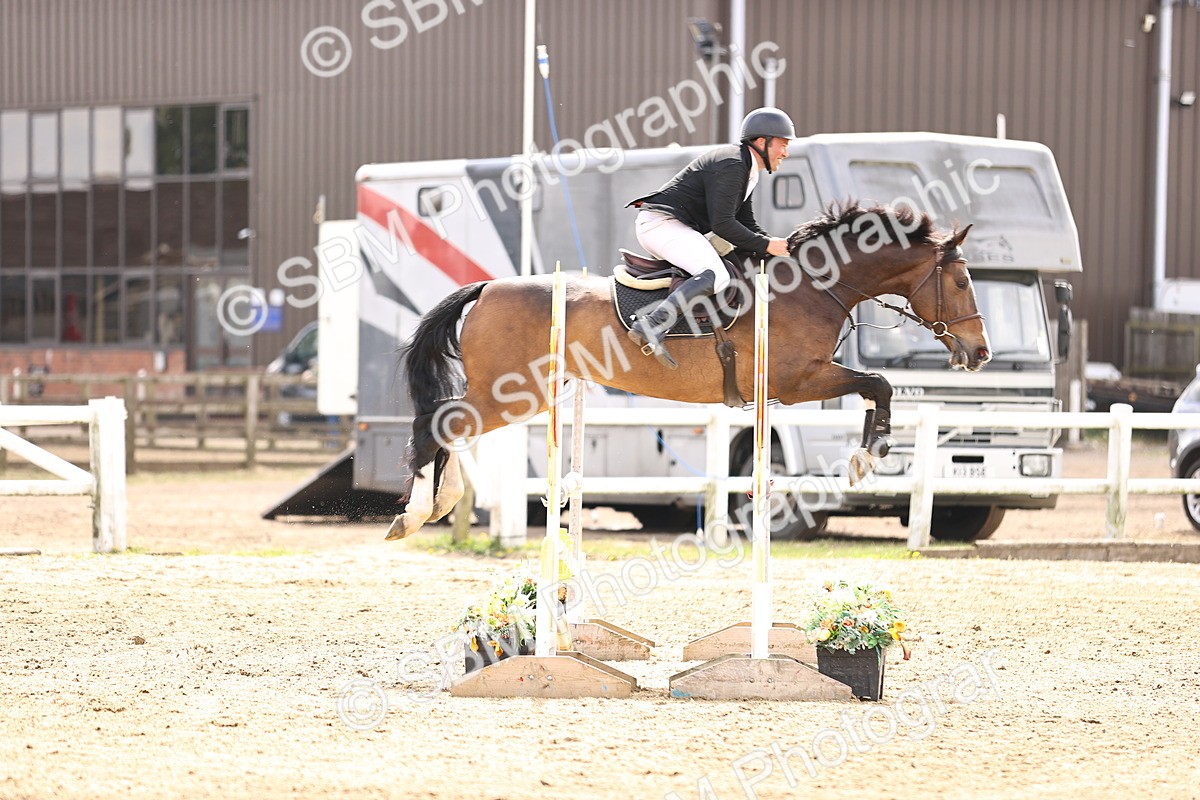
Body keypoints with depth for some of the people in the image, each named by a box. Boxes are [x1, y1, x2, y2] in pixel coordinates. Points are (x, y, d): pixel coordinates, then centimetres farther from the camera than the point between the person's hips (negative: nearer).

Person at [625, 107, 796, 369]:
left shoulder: (747, 170, 19)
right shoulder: (731, 164, -15)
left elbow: (748, 226, 21)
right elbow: (722, 224, -21)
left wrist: (781, 244, 4)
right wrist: (766, 246, -16)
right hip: (662, 223, -11)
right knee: (715, 276, -29)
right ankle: (651, 327, -38)